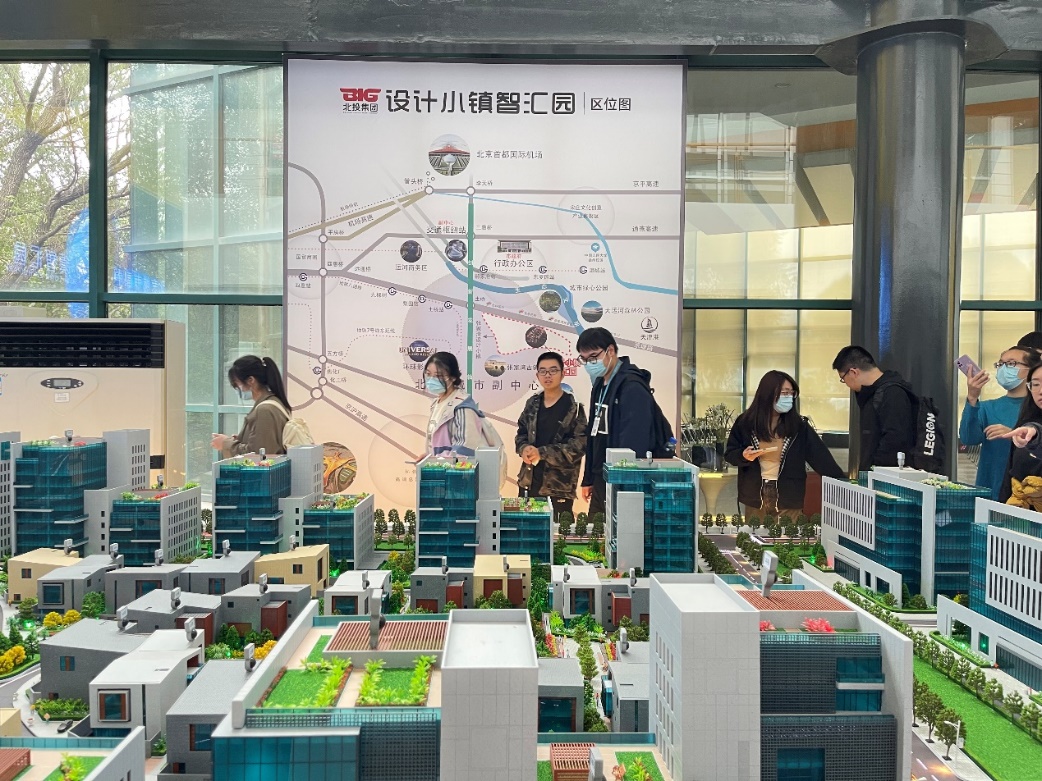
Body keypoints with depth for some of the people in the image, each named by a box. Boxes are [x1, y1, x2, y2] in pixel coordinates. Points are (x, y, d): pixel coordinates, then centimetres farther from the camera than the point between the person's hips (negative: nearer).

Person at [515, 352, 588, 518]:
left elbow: (579, 445, -14)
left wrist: (542, 453, -19)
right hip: (529, 482, 5)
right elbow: (521, 433, 16)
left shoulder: (573, 407, -7)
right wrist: (525, 448, -9)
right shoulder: (532, 404, 9)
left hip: (560, 486, -5)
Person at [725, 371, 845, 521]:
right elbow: (729, 453, 4)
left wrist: (841, 482, -13)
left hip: (789, 499, 0)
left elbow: (820, 456, -5)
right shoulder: (746, 422, -3)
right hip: (755, 497, 0)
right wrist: (744, 456, -18)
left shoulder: (798, 425, -3)